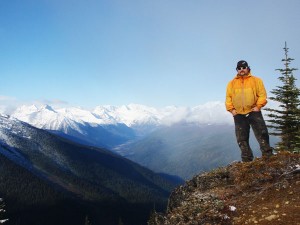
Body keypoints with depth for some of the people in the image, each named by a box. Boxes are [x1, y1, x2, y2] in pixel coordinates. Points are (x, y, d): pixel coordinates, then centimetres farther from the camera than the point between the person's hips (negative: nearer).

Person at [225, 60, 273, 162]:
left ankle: (268, 155, -2)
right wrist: (231, 109, -2)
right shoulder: (232, 83, 14)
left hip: (253, 112, -2)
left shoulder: (256, 80, 7)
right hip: (238, 114, 3)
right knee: (242, 138, 4)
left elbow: (262, 94, 1)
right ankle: (247, 159, 11)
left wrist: (258, 106, -11)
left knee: (261, 134, -7)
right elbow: (228, 98, 10)